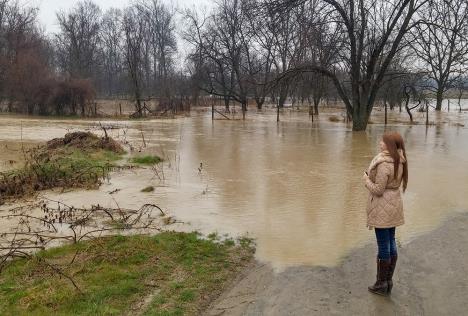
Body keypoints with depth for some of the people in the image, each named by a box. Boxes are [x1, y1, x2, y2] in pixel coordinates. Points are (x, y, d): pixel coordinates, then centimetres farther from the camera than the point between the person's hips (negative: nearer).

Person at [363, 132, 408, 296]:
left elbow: (378, 190, -21)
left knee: (383, 246, 1)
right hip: (394, 205, 9)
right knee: (391, 242, 15)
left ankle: (381, 284, 13)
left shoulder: (384, 164, -23)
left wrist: (367, 180, -4)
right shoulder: (399, 161, 5)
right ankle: (389, 281, 27)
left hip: (382, 208, -9)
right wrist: (371, 176, 6)